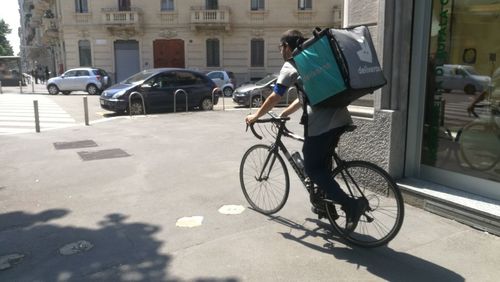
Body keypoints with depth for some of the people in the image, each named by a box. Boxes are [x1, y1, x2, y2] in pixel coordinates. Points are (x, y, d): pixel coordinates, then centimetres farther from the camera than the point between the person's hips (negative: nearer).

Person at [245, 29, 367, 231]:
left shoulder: (291, 65, 0)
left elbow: (274, 98, 1)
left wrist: (256, 116, 15)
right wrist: (283, 114, 35)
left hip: (320, 123, -9)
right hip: (339, 118, 9)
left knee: (312, 169, 2)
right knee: (322, 164, 23)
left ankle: (351, 204, -7)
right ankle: (322, 203, 35)